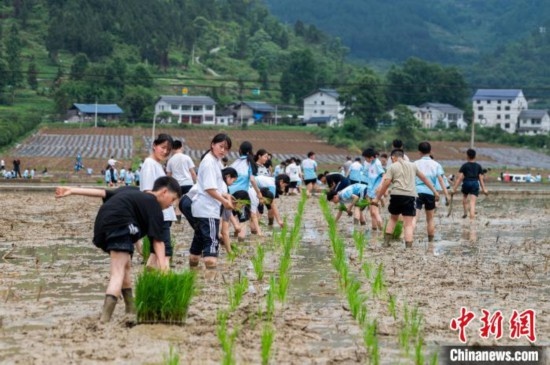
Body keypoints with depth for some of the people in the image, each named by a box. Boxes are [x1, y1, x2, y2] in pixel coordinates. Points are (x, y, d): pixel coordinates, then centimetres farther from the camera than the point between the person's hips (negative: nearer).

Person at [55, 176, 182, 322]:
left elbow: (102, 192, 24)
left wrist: (72, 191, 24)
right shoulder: (154, 207, 9)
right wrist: (163, 265, -9)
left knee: (126, 265, 24)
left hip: (102, 223, 8)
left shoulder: (132, 191, 30)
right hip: (120, 224, -8)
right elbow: (158, 240, -2)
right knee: (118, 273, -13)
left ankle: (131, 309, 31)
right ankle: (105, 318, -29)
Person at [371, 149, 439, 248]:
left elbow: (386, 184, -3)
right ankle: (408, 247, -10)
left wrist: (377, 198, 2)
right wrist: (434, 191, 31)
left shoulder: (393, 167, 6)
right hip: (410, 196, 1)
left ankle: (386, 242, 19)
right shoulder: (412, 165, 17)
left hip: (396, 195, -1)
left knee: (393, 218, 22)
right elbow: (424, 178, 23)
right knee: (408, 224, 0)